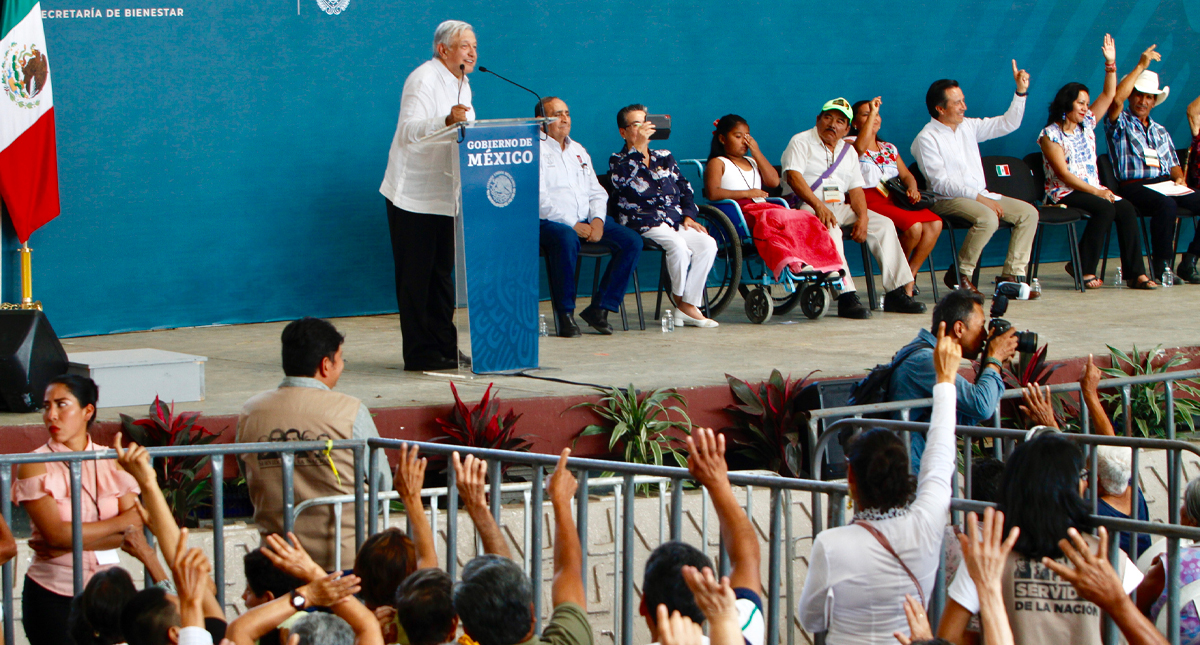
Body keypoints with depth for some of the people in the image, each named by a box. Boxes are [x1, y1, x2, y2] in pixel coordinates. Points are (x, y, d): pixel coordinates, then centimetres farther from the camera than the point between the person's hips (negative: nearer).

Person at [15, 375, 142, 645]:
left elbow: (135, 528, -7)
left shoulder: (113, 462, 4)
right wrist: (119, 523, -10)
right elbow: (55, 533, -17)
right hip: (52, 595, -3)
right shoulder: (35, 467, -6)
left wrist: (71, 544, -16)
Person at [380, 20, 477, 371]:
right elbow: (409, 129, -28)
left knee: (442, 273, 12)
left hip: (445, 194, 9)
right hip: (413, 195, -9)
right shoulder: (423, 79, -15)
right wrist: (446, 121, -42)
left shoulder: (461, 84, 15)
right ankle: (420, 354, -5)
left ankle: (445, 347, 17)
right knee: (416, 275, -6)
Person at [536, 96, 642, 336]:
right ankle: (566, 315, -28)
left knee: (632, 242, -14)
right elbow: (539, 199, -11)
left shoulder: (578, 151, 24)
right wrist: (572, 224, -17)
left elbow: (597, 192, 20)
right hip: (550, 223, -7)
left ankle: (599, 308, -12)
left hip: (586, 221, 7)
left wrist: (598, 219, -2)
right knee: (566, 239, -41)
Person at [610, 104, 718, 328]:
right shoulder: (618, 160, 10)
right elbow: (624, 181, -15)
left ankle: (689, 305, -20)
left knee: (707, 244, -23)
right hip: (644, 223, -5)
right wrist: (638, 145, -15)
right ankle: (678, 299, -10)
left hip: (676, 220, 5)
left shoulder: (664, 157, 25)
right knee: (678, 245, -34)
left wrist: (689, 215, 4)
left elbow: (685, 189, 22)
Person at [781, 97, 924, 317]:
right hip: (806, 207, -7)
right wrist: (818, 205, -28)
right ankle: (846, 297, -42)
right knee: (829, 229, -37)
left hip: (840, 207, 7)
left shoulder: (847, 150, 21)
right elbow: (793, 176, -15)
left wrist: (862, 217, -9)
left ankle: (898, 291, -12)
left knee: (883, 224, -10)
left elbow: (855, 188, 12)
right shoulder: (801, 142, 2)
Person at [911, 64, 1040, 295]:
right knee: (987, 218, -35)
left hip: (981, 196, 8)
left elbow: (1008, 124, 19)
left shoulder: (968, 127, 14)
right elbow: (940, 183, -15)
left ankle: (1012, 275, -12)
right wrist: (979, 198, -21)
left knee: (1028, 212, -9)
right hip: (947, 200, -8)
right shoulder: (927, 139, -8)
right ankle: (959, 274, -18)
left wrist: (1020, 91, 7)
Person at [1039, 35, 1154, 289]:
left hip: (1093, 188, 6)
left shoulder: (1086, 124, 15)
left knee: (1126, 209, -21)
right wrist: (1096, 192, -18)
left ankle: (1136, 273, -25)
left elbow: (1109, 94, 18)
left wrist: (1110, 63, 6)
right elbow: (1063, 174, -14)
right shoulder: (1050, 135, -6)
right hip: (1065, 193, -6)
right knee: (1105, 209, -32)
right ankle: (1083, 268, -23)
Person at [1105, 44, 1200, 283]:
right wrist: (1141, 66, -10)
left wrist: (1179, 177, 3)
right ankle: (1161, 265, -27)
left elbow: (1173, 164, 28)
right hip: (1135, 186, -6)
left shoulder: (1160, 131, 29)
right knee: (1166, 205, -38)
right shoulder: (1120, 124, 9)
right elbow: (1116, 99, -12)